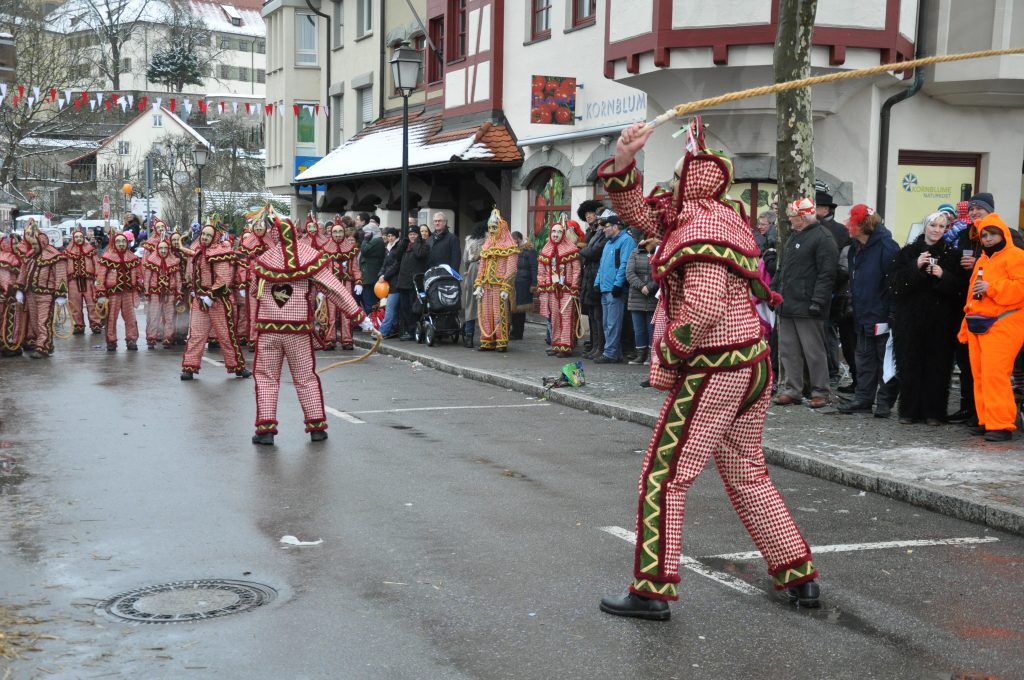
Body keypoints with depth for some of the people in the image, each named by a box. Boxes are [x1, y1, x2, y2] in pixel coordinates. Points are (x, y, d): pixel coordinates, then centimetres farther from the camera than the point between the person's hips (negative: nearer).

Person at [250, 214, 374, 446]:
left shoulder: (262, 261, -4)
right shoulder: (310, 257, -6)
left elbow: (255, 293, 8)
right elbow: (335, 290, -7)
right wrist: (360, 316, -5)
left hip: (267, 327, 0)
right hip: (298, 329, 0)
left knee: (266, 377, 8)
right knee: (306, 377, 11)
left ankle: (266, 428, 2)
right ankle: (317, 426, 13)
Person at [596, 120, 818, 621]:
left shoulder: (703, 227, -15)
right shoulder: (689, 219, 14)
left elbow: (703, 307, -26)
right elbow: (633, 208, 17)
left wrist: (667, 355, -15)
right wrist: (623, 160, 2)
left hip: (713, 370, -10)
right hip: (751, 366, 10)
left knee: (663, 478, -2)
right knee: (747, 474, 18)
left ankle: (653, 590, 2)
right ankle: (798, 576, 22)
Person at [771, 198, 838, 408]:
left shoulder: (822, 238, -11)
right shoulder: (794, 236, 19)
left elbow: (827, 273, -17)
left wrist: (817, 301, -21)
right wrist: (773, 290, 21)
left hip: (806, 306, -9)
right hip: (787, 304, 9)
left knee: (814, 350, -1)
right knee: (788, 350, 10)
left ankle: (820, 391, 7)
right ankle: (792, 389, 17)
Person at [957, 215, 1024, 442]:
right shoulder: (982, 260, 22)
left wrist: (991, 287, -22)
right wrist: (966, 327, 23)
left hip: (1001, 325, -9)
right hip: (978, 325, 9)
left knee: (994, 374, -15)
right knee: (979, 375, 9)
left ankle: (1001, 425, -13)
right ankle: (985, 420, 16)